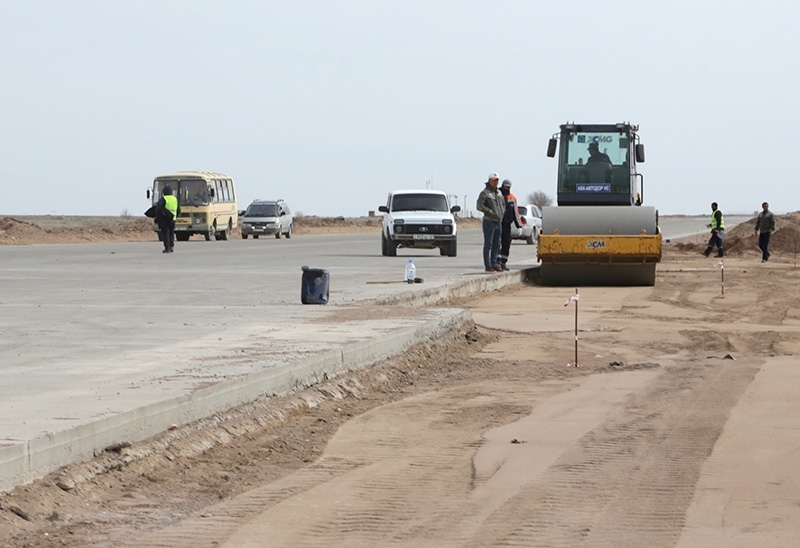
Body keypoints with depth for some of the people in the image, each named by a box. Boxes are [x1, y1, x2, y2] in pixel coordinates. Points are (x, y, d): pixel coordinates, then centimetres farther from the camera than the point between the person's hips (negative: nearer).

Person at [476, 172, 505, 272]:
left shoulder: (499, 193, 15)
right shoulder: (485, 193, -8)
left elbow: (503, 204, 29)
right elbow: (479, 206, -18)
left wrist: (502, 213, 11)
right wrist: (491, 212, -19)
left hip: (498, 222, 8)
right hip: (489, 222, -8)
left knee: (496, 245, 11)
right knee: (488, 244, -5)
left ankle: (494, 264, 17)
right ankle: (488, 265, -4)